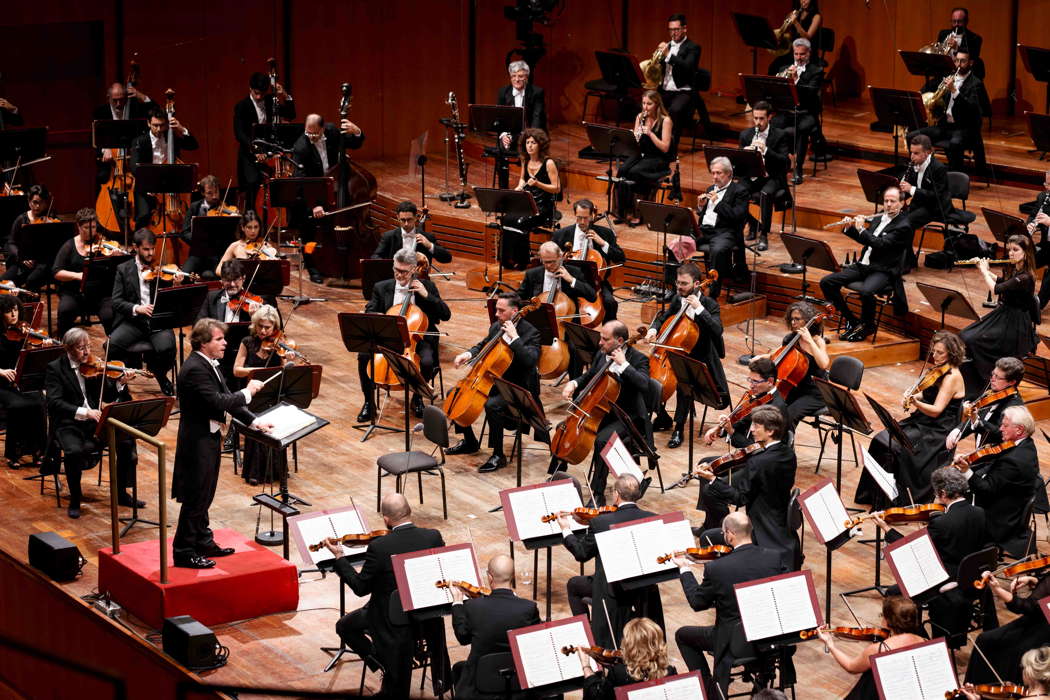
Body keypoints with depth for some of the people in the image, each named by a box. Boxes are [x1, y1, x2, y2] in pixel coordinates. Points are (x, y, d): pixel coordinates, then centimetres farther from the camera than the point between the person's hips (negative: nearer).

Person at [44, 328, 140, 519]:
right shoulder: (55, 368, -7)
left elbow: (108, 396, 8)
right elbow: (54, 402, -19)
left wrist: (120, 384, -14)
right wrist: (83, 412, -31)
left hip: (94, 420, 4)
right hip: (68, 424, -4)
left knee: (127, 440, -17)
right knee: (74, 451, -34)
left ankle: (122, 493, -1)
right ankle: (74, 501, -12)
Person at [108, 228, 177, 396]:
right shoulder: (123, 269, 8)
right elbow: (116, 302, -1)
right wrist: (136, 308, -20)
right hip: (133, 321, 0)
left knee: (167, 347, -31)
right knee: (112, 344, -30)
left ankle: (160, 375, 6)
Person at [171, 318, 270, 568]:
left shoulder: (209, 364, 8)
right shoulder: (195, 369, -24)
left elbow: (225, 398, 12)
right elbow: (219, 402, -28)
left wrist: (253, 421, 5)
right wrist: (247, 392, -16)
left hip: (210, 438, 10)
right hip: (197, 442, -10)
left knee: (204, 496, 20)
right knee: (195, 499, -1)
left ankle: (203, 542, 32)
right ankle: (184, 552, 8)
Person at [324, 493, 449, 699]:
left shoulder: (379, 547, -23)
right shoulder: (433, 537, -12)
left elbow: (360, 588, -12)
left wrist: (339, 557, -3)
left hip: (393, 620, -5)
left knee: (345, 626, 20)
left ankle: (383, 663, 6)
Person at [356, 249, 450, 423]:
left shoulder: (427, 286, 3)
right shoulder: (381, 288, 7)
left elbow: (446, 315, -1)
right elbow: (368, 314, 4)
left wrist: (427, 295, -12)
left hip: (417, 338, -1)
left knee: (427, 361, -32)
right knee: (364, 355, -26)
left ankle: (417, 398, -1)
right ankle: (369, 403, -8)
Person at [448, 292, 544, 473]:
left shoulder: (530, 333, -17)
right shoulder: (496, 326, 6)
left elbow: (530, 360, -32)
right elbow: (482, 346, 22)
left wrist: (514, 337, -33)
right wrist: (468, 354, 1)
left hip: (517, 388, -8)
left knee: (492, 405, -35)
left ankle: (498, 456, -20)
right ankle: (469, 442, 19)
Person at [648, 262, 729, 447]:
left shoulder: (710, 305, -12)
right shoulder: (677, 300, 5)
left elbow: (717, 330, -28)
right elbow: (662, 318, 19)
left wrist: (699, 309, -31)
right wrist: (653, 330, -3)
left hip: (700, 361, -6)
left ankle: (679, 427, -21)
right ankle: (662, 417, 8)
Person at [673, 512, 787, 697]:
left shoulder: (716, 569, -21)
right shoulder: (774, 557, -11)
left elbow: (697, 603, -5)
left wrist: (685, 570, 11)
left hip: (738, 643, -5)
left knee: (682, 635, 20)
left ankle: (710, 690, 22)